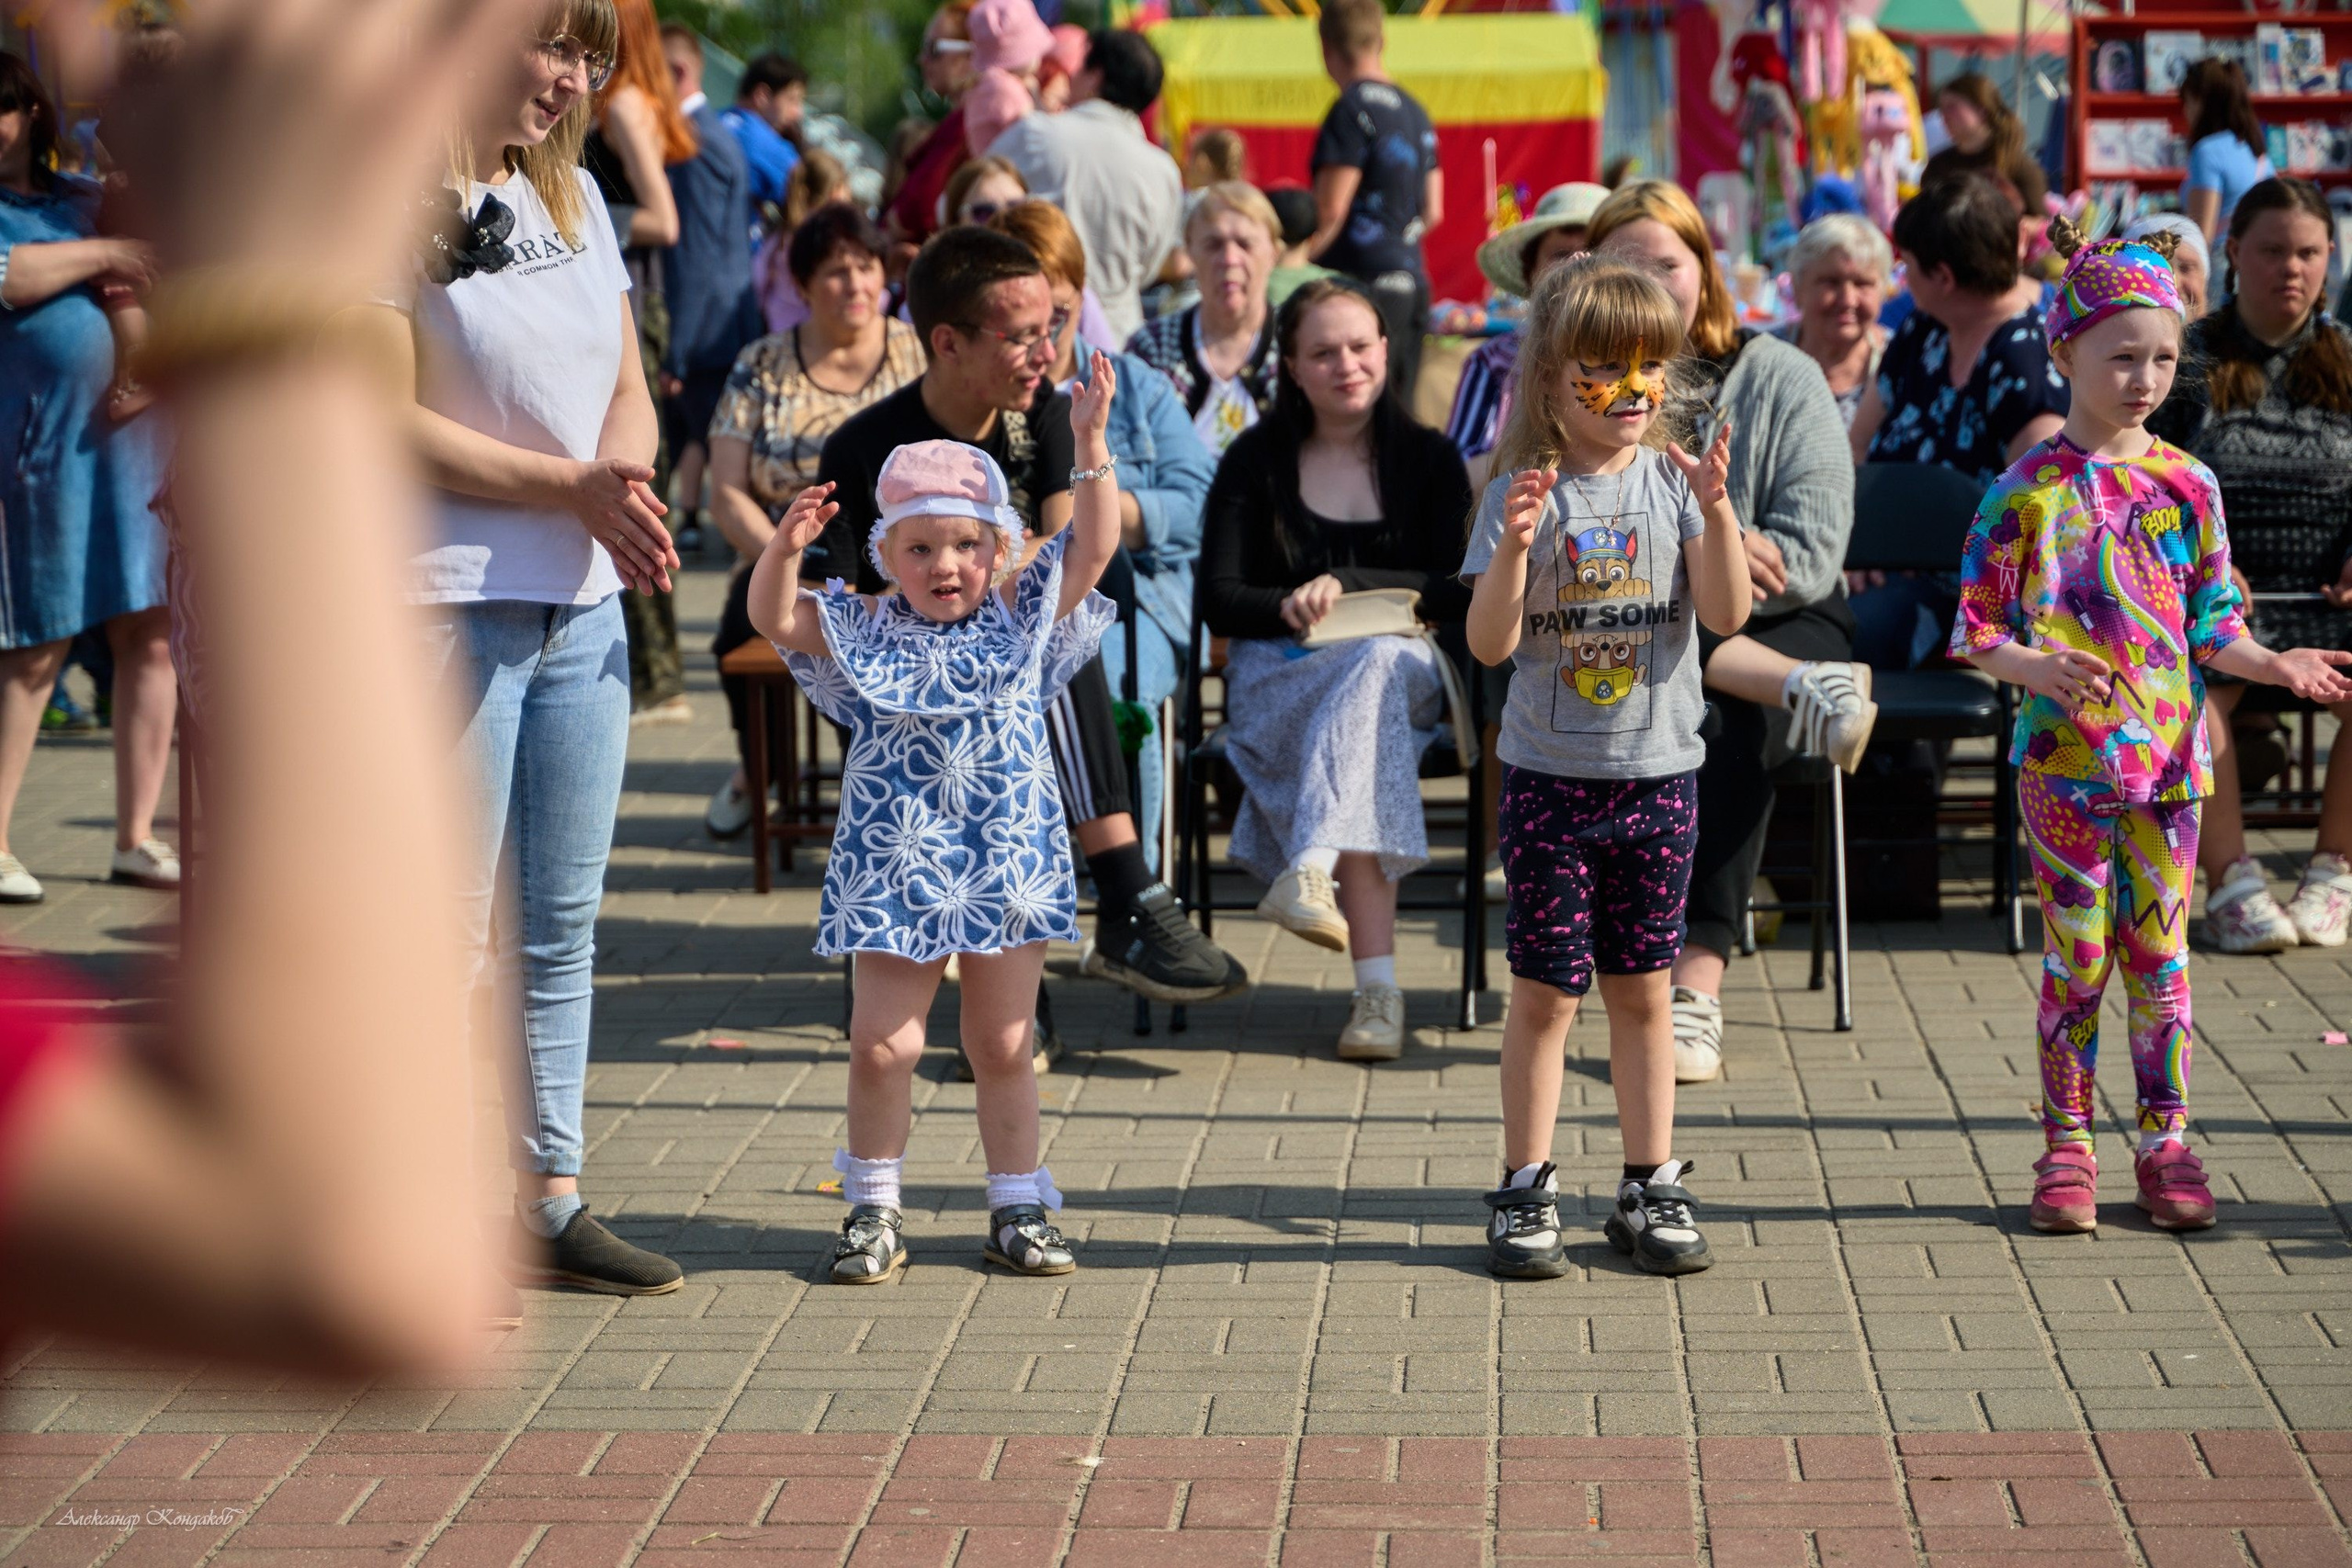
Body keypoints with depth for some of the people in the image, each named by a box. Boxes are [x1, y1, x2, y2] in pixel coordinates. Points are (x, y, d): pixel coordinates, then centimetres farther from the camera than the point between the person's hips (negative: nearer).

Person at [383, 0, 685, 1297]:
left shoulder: (572, 196, 15)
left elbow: (628, 390, 15)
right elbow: (385, 418, -15)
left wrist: (626, 475, -7)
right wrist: (574, 487, -18)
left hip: (583, 604, 8)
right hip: (448, 601, -8)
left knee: (562, 920, 11)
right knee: (446, 922, -7)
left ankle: (551, 1201, 18)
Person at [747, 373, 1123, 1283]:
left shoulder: (1022, 618, 2)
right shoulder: (867, 633, 1)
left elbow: (1093, 546, -6)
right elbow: (774, 617, -7)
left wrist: (1091, 446, -17)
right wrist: (785, 551, -25)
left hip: (1008, 866, 1)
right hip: (896, 869, -1)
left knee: (1003, 1047, 9)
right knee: (883, 1044, -2)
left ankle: (1018, 1208, 20)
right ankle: (874, 1211, 11)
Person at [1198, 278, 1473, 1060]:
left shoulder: (1428, 459, 11)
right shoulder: (1257, 460, 9)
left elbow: (1457, 593, 0)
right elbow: (1218, 600, 2)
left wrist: (1347, 584, -12)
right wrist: (1292, 609, -17)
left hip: (1403, 668, 1)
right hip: (1276, 676, -1)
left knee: (1379, 665, -38)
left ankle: (1312, 870, -55)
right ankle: (1376, 986, -51)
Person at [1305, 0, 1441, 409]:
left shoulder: (1352, 110, -10)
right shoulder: (1415, 112, 15)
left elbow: (1330, 212, -14)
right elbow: (1432, 213, 17)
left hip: (1365, 282, -8)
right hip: (1412, 281, 8)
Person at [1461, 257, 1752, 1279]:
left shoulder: (1674, 483, 0)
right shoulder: (1524, 492, -5)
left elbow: (1726, 615, -10)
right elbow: (1490, 643, -12)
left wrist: (1716, 512, -24)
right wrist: (1514, 547, -26)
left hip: (1658, 770, 2)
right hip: (1549, 773, -2)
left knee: (1642, 988, 9)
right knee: (1545, 991, 2)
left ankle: (1652, 1187, 17)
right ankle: (1525, 1191, 10)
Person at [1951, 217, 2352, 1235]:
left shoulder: (2187, 487, 5)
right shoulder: (2031, 491, -5)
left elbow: (2211, 626, 9)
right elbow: (1977, 630, -4)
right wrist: (2040, 668, -22)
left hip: (2169, 753, 3)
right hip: (2065, 757, -3)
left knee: (2159, 951, 8)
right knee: (2076, 955, 2)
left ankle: (2165, 1142, 17)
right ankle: (2068, 1147, 12)